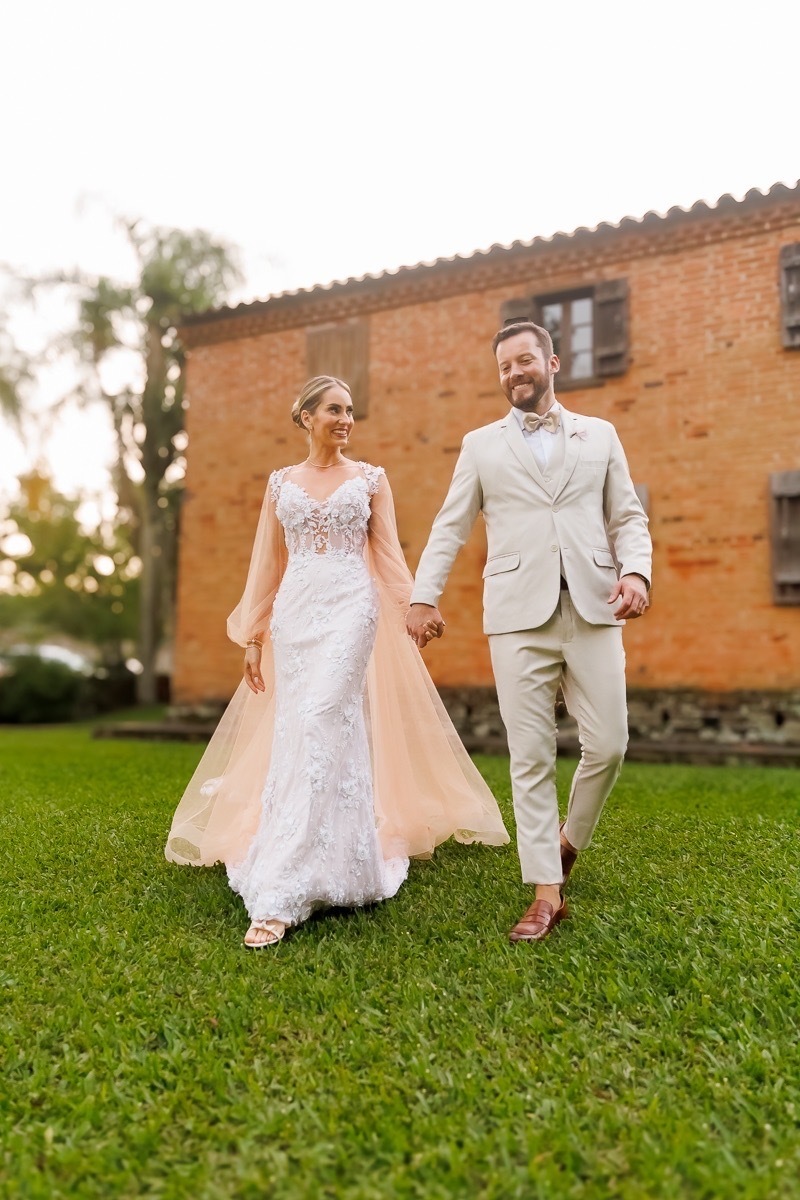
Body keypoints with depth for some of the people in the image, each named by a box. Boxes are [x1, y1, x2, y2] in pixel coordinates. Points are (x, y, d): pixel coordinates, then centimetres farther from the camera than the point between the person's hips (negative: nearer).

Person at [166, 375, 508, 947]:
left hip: (351, 609, -3)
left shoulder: (371, 478, 9)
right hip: (294, 612, 3)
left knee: (318, 730, -15)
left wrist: (415, 609, -9)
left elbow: (389, 554, 5)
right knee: (298, 733, 3)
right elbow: (267, 564, 14)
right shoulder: (281, 482, 14)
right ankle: (328, 863, 21)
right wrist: (253, 637, 11)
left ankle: (279, 896, -14)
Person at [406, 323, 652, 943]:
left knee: (608, 744, -1)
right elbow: (450, 528, 9)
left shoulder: (600, 435, 16)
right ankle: (547, 893, 9)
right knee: (531, 757, 0)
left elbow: (627, 518, 12)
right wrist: (424, 595, -2)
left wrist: (636, 571, -7)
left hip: (593, 611, 1)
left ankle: (570, 838, 28)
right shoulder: (481, 445, 14)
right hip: (519, 617, -1)